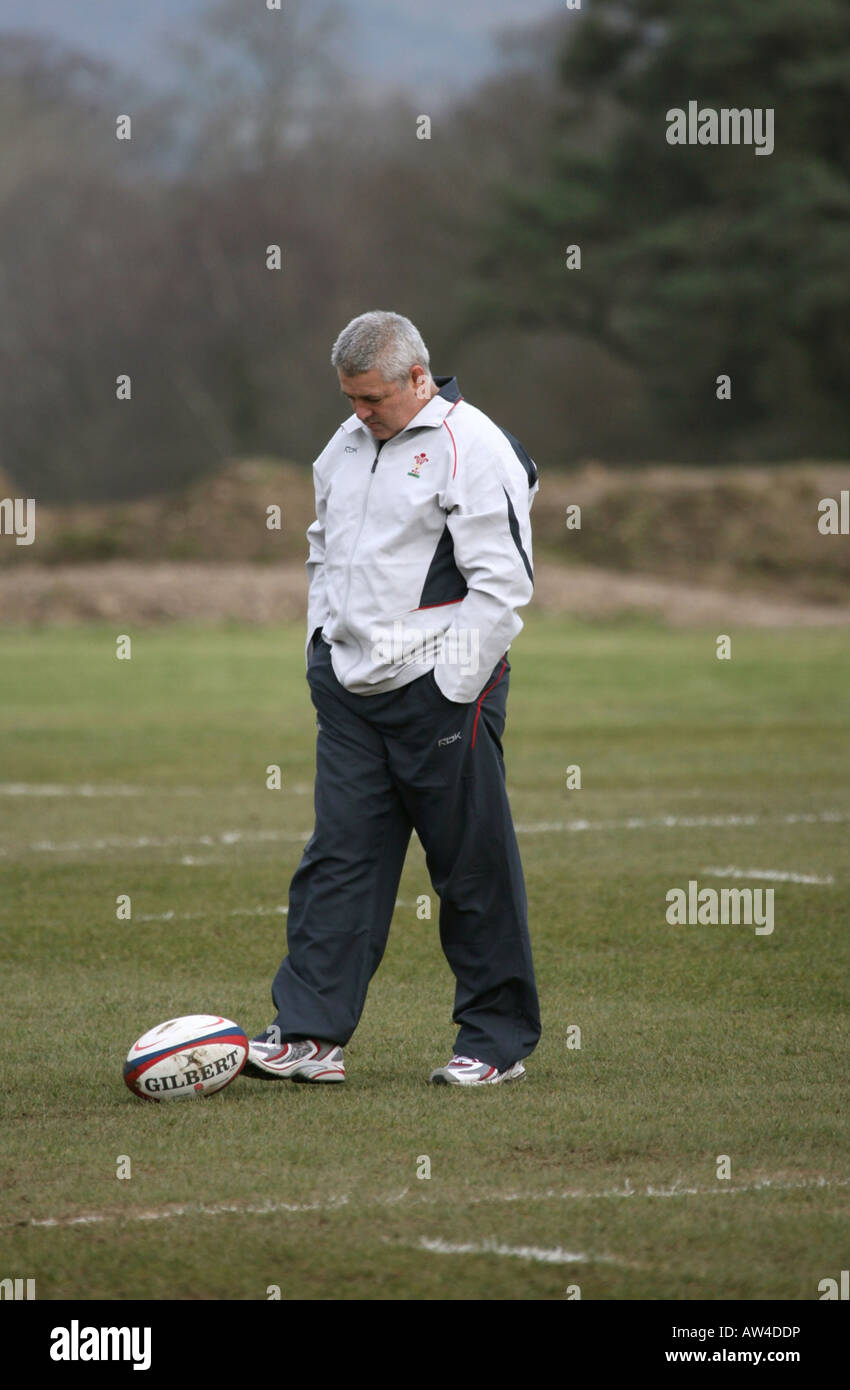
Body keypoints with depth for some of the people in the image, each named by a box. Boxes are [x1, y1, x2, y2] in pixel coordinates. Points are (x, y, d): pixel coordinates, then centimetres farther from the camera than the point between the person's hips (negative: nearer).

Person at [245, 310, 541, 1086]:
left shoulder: (475, 452, -11)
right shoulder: (347, 446, 13)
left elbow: (501, 583, -14)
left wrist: (454, 688, -15)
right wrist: (324, 644, 15)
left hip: (439, 693, -7)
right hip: (350, 689, 7)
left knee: (473, 868, 0)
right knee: (339, 856, 3)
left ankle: (499, 1041, 9)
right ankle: (312, 1035, 3)